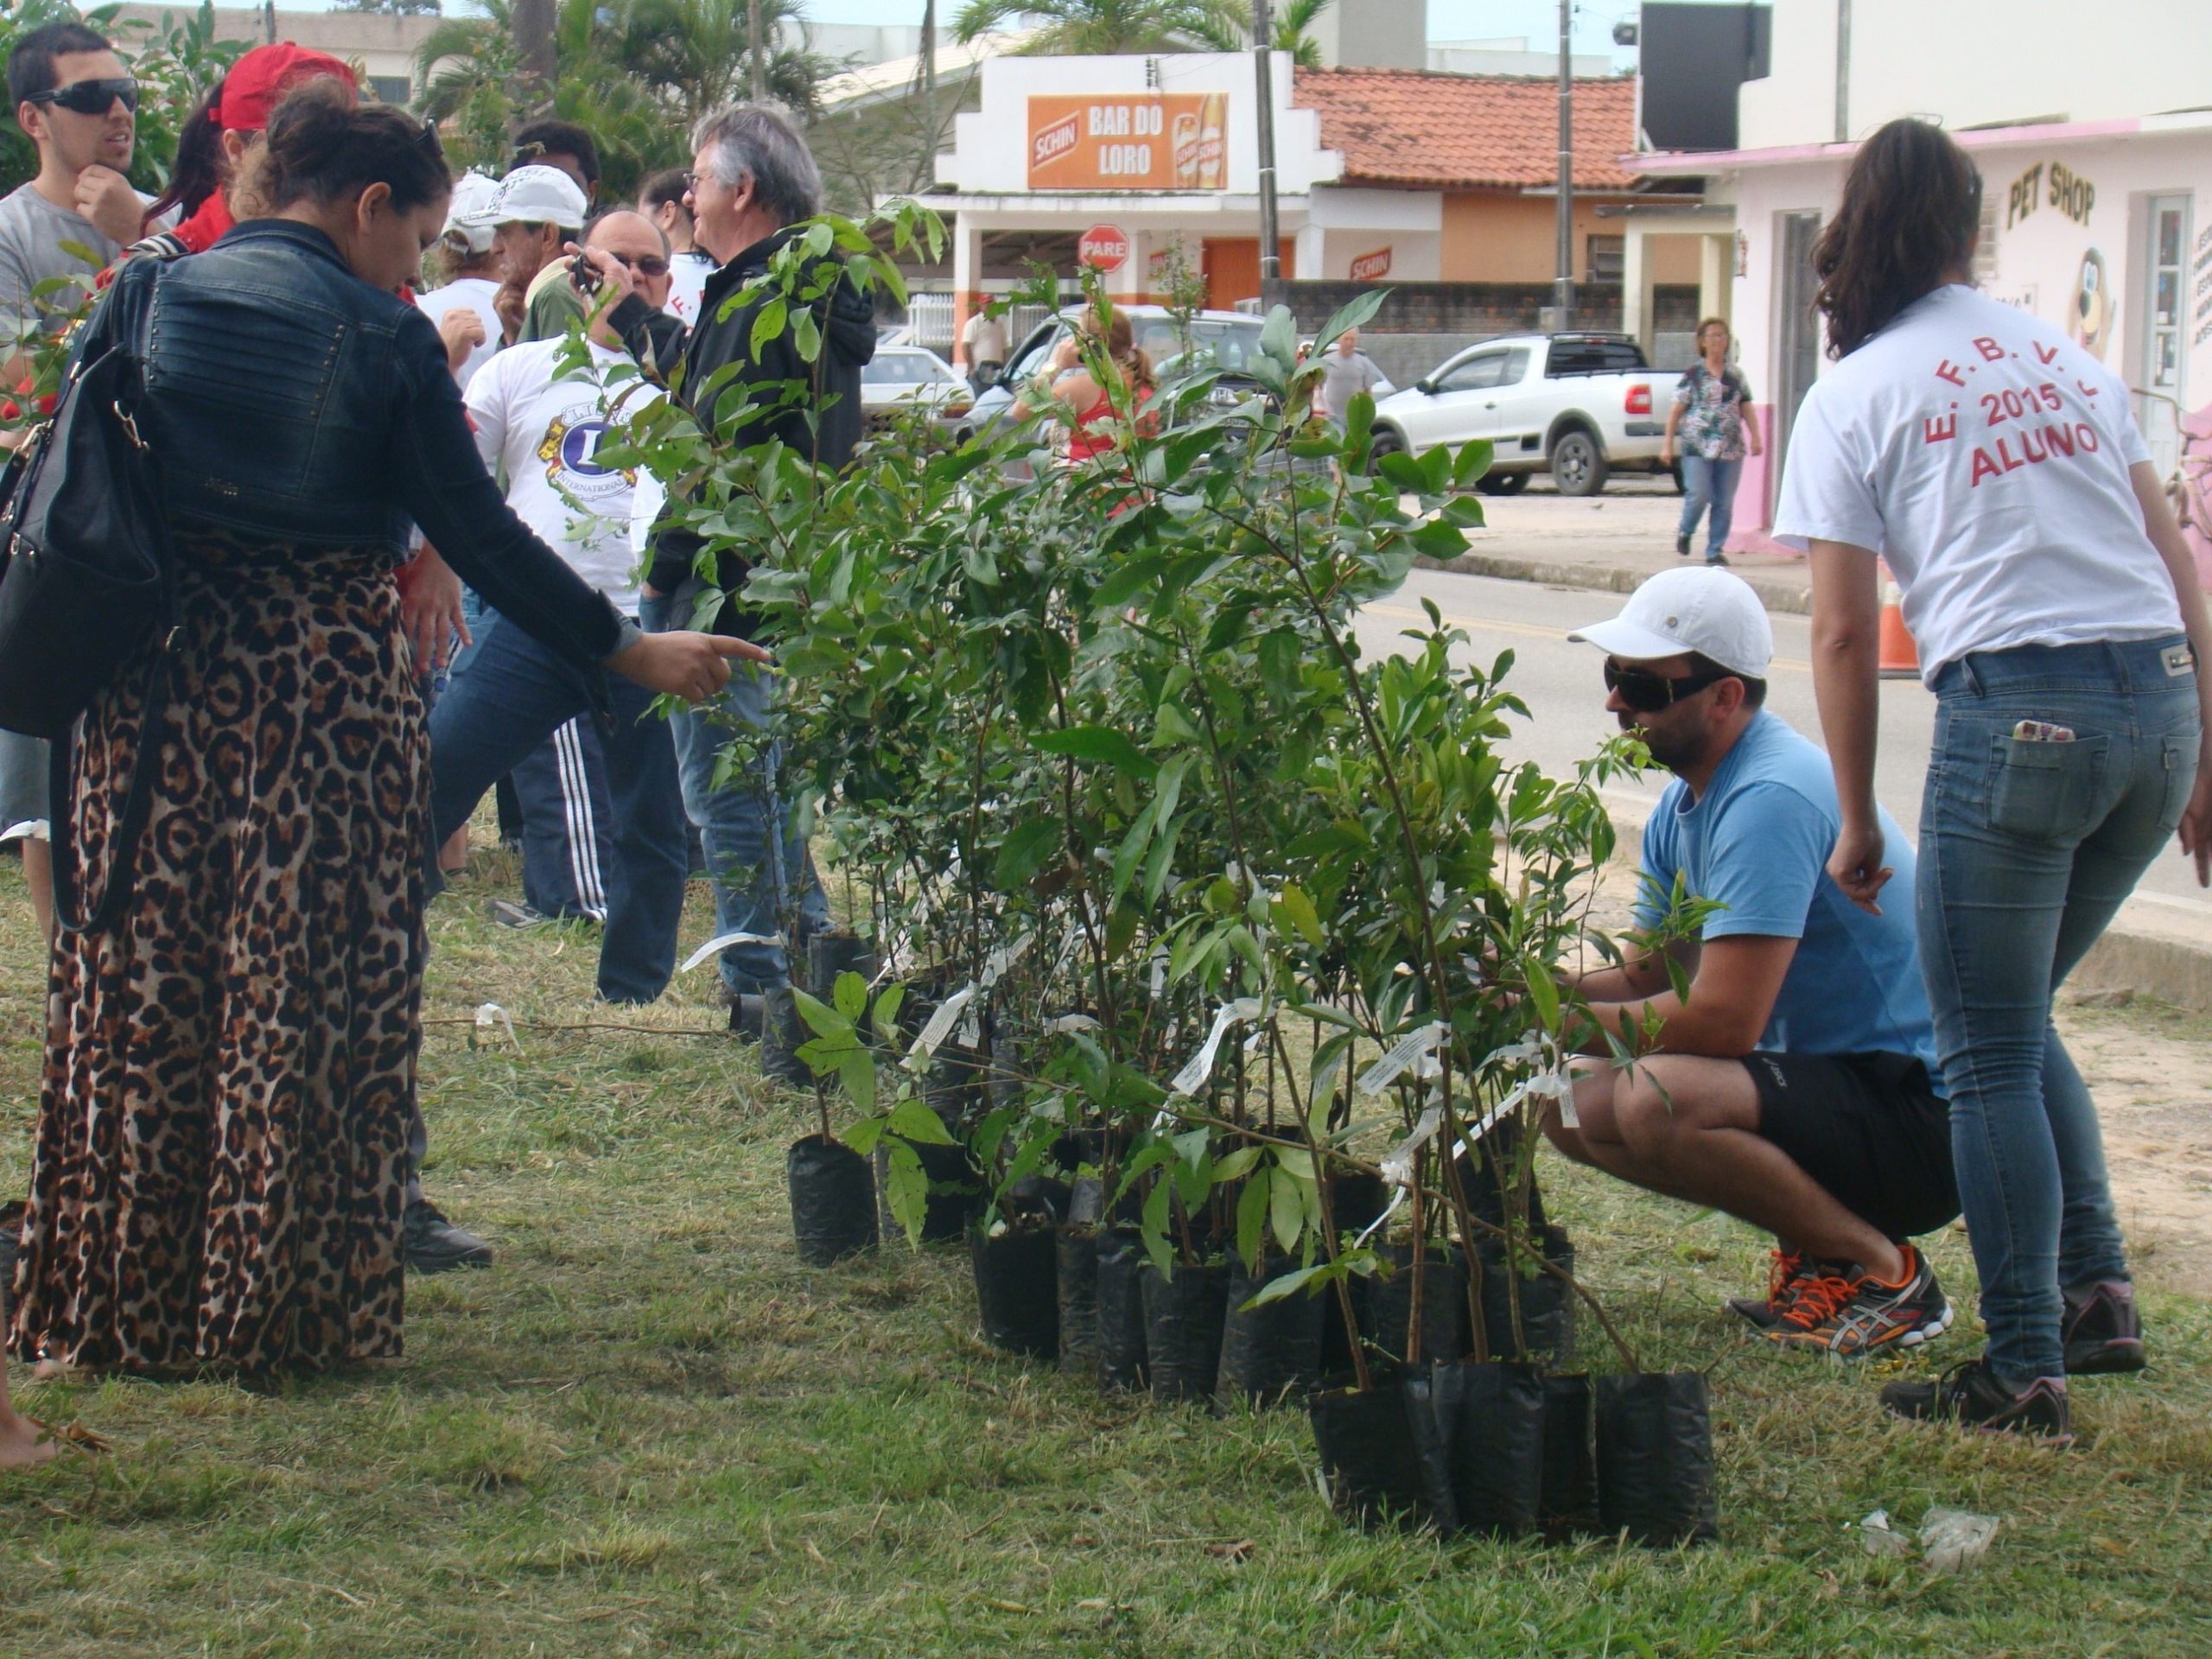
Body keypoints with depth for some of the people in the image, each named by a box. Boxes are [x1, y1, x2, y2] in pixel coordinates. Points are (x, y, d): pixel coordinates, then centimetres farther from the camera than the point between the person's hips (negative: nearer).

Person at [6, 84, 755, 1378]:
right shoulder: (384, 340, -6)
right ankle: (283, 1309, 5)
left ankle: (115, 1305, 13)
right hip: (329, 682, -4)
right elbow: (479, 534, -6)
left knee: (139, 988, 9)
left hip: (156, 686, 4)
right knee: (311, 1003, 3)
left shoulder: (147, 298, 5)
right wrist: (628, 650, 1)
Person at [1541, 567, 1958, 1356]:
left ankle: (1884, 1273, -12)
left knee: (1658, 1101, -31)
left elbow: (1722, 1021, -27)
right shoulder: (1686, 805, 10)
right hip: (1827, 1078, 10)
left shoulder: (1772, 800, -22)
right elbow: (1646, 977, 13)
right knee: (1575, 1108, 5)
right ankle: (1814, 1246, 8)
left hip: (1921, 1112, -10)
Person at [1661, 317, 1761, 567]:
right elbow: (1676, 411, 1)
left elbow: (1746, 408, 13)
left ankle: (1715, 550, 9)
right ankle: (1685, 533, 16)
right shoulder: (1693, 374, 1)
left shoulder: (1735, 375, 12)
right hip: (1698, 447, -4)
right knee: (1699, 495, -12)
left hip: (1731, 449, 4)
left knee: (1724, 502, 2)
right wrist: (1668, 443, -3)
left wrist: (1755, 437, 2)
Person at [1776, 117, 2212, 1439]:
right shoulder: (2067, 355, 18)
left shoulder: (1853, 399, 5)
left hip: (2019, 712, -5)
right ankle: (2097, 1286, 14)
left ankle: (2026, 1370, 4)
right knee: (2018, 1016, 22)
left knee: (1988, 1054, 5)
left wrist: (1858, 824, 11)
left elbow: (1845, 635, 2)